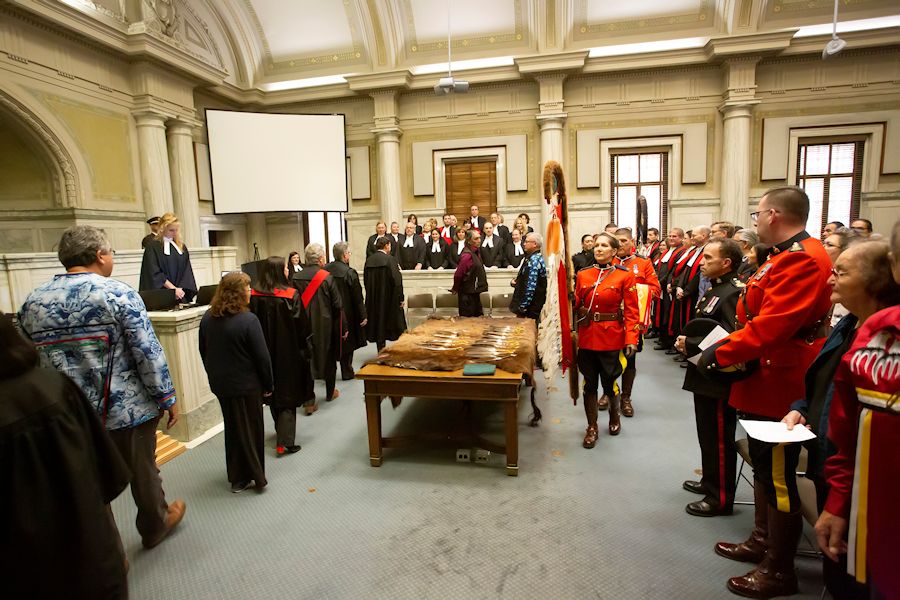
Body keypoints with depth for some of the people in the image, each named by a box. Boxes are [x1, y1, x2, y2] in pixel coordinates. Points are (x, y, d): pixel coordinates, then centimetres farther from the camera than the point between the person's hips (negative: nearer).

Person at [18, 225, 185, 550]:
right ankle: (155, 526, 38)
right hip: (126, 409, -4)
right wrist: (167, 398, -8)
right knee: (142, 473, 17)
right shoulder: (119, 294, -15)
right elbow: (148, 353, -17)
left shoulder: (32, 302, 2)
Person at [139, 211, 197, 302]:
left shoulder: (181, 247, 13)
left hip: (181, 295, 4)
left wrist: (181, 289, -9)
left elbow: (187, 271, 7)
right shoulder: (153, 247, -1)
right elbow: (154, 273, -9)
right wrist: (173, 288, -17)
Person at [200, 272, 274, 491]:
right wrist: (268, 385, -6)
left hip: (220, 383, 6)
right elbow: (262, 357, -18)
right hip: (246, 384, -6)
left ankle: (237, 477, 31)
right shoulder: (248, 320, -22)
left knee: (232, 428, 20)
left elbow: (203, 352, 10)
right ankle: (254, 476, 20)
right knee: (250, 430, 10)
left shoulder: (207, 318, -1)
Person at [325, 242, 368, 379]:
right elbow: (357, 297, -15)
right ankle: (347, 372, 19)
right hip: (346, 314, -5)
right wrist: (363, 315, -7)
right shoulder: (350, 272, -18)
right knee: (346, 343, 10)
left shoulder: (324, 270, -3)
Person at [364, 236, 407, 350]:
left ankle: (381, 350, 17)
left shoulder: (369, 260, 4)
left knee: (378, 323, 13)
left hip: (373, 299, 6)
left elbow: (366, 280, 11)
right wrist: (400, 298, -11)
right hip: (388, 298, -5)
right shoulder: (389, 259, -14)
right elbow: (397, 280, -18)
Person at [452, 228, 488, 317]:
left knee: (478, 316, 15)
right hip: (468, 294, -9)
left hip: (475, 292, 9)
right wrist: (455, 289, -6)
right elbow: (458, 275, -21)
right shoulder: (467, 255, -21)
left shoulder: (476, 252, 8)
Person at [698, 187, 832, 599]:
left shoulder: (800, 260, -21)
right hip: (768, 382, 10)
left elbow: (771, 326, -28)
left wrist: (719, 354, -19)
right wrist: (731, 345, 6)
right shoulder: (792, 254, 12)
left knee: (778, 477, 3)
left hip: (780, 385, -10)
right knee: (764, 467, 21)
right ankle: (763, 541, 38)